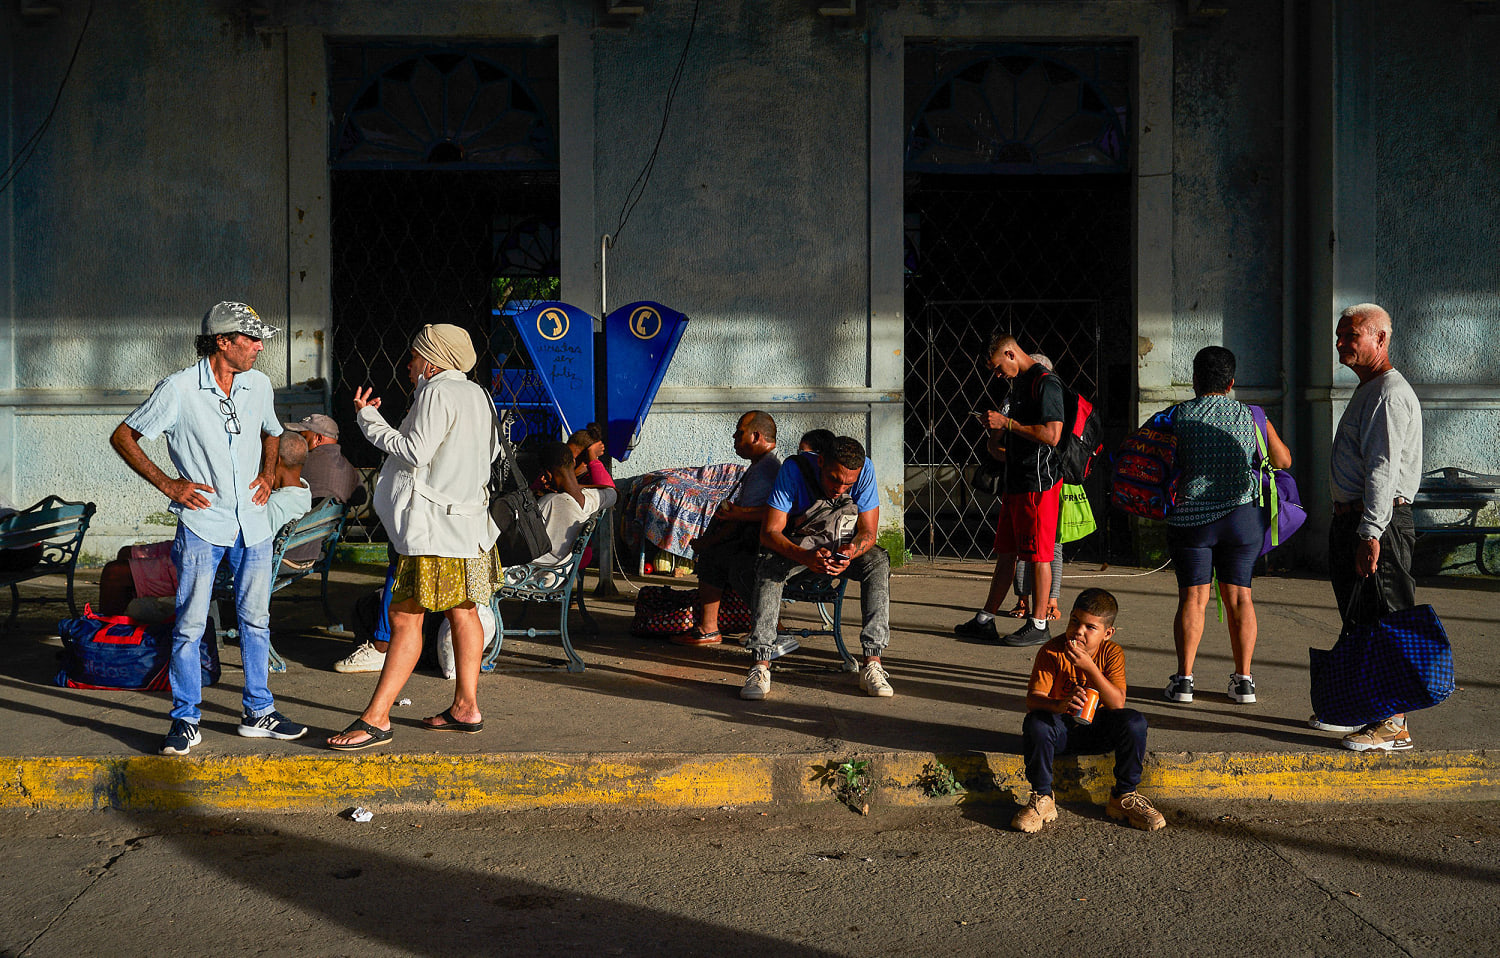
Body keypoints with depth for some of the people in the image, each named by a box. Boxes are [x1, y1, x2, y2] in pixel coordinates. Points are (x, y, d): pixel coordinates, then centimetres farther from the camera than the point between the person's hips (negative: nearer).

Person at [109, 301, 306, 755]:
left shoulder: (259, 385, 6)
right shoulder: (179, 389, -9)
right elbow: (123, 437, -2)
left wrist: (267, 475, 9)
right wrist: (167, 484, -8)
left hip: (252, 523, 5)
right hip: (202, 523, -5)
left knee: (255, 619, 11)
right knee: (190, 625, -2)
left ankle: (258, 712, 22)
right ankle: (186, 721, 10)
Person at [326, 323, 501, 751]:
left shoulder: (437, 393, -12)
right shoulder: (477, 394, 16)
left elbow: (415, 451, -18)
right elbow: (492, 450, 22)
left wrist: (368, 417, -9)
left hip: (435, 525, -10)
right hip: (468, 519, 10)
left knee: (405, 616, -11)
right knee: (461, 612, 14)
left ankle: (376, 717, -12)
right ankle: (466, 707, 19)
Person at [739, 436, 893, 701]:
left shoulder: (865, 470, -21)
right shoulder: (794, 470, -26)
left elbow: (868, 532, -16)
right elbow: (769, 532, -27)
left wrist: (851, 552, -40)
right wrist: (804, 556, -46)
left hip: (846, 544, 1)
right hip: (798, 544, -1)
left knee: (878, 561, -29)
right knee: (769, 564, -32)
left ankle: (873, 663, -32)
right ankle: (761, 664, -35)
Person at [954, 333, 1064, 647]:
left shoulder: (1046, 383, -13)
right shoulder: (1019, 383, 17)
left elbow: (1052, 435, -23)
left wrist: (1007, 423, -17)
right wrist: (997, 438, 8)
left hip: (1039, 483, -10)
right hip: (1016, 481, 10)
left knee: (1038, 556, -3)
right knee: (1006, 552, 12)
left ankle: (1038, 625, 5)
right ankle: (985, 621, 17)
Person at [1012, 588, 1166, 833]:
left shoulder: (1112, 653, -10)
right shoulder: (1052, 651, -15)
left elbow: (1117, 704, -22)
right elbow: (1032, 699, -24)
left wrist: (1089, 666, -33)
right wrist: (1059, 705, -46)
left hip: (1097, 729, 2)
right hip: (1061, 727, -2)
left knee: (1134, 722, -25)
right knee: (1036, 723, -34)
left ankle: (1124, 797, -5)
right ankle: (1042, 799, -14)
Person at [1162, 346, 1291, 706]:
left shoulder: (1178, 416, -1)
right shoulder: (1252, 417, 3)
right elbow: (1283, 461, 14)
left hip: (1189, 518, -1)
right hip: (1243, 516, 2)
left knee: (1193, 596, 3)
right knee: (1238, 595, 9)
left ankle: (1184, 678, 0)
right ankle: (1243, 679, 9)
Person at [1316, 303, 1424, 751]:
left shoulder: (1390, 394, -14)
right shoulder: (1367, 391, 19)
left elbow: (1383, 468, -22)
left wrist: (1370, 533, -26)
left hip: (1380, 522, -11)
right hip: (1352, 518, 11)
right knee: (1359, 619, 17)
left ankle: (1393, 724, -5)